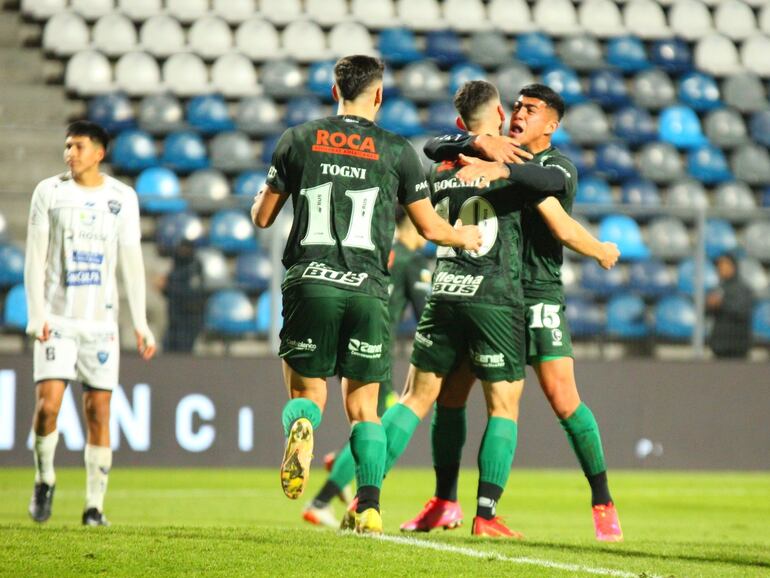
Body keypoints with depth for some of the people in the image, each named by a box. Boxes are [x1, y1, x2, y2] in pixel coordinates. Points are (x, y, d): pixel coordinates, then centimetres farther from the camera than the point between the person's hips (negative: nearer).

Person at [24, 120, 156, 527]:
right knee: (47, 404, -13)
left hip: (101, 322, 1)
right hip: (57, 319, -1)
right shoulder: (49, 192, 1)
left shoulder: (122, 198, 5)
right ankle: (44, 480, 12)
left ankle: (95, 505, 6)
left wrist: (140, 324, 2)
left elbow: (131, 263, 6)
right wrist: (36, 315, -10)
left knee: (98, 413, -1)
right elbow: (35, 256, 0)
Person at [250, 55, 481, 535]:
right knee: (363, 407, 11)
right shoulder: (396, 150, 5)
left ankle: (301, 426, -25)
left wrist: (263, 196, 37)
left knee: (307, 391, 12)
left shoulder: (299, 140, 7)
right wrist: (463, 236, 32)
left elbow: (262, 217, 13)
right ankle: (369, 507, -3)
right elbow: (430, 228, 10)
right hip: (367, 291, 0)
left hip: (309, 283, 0)